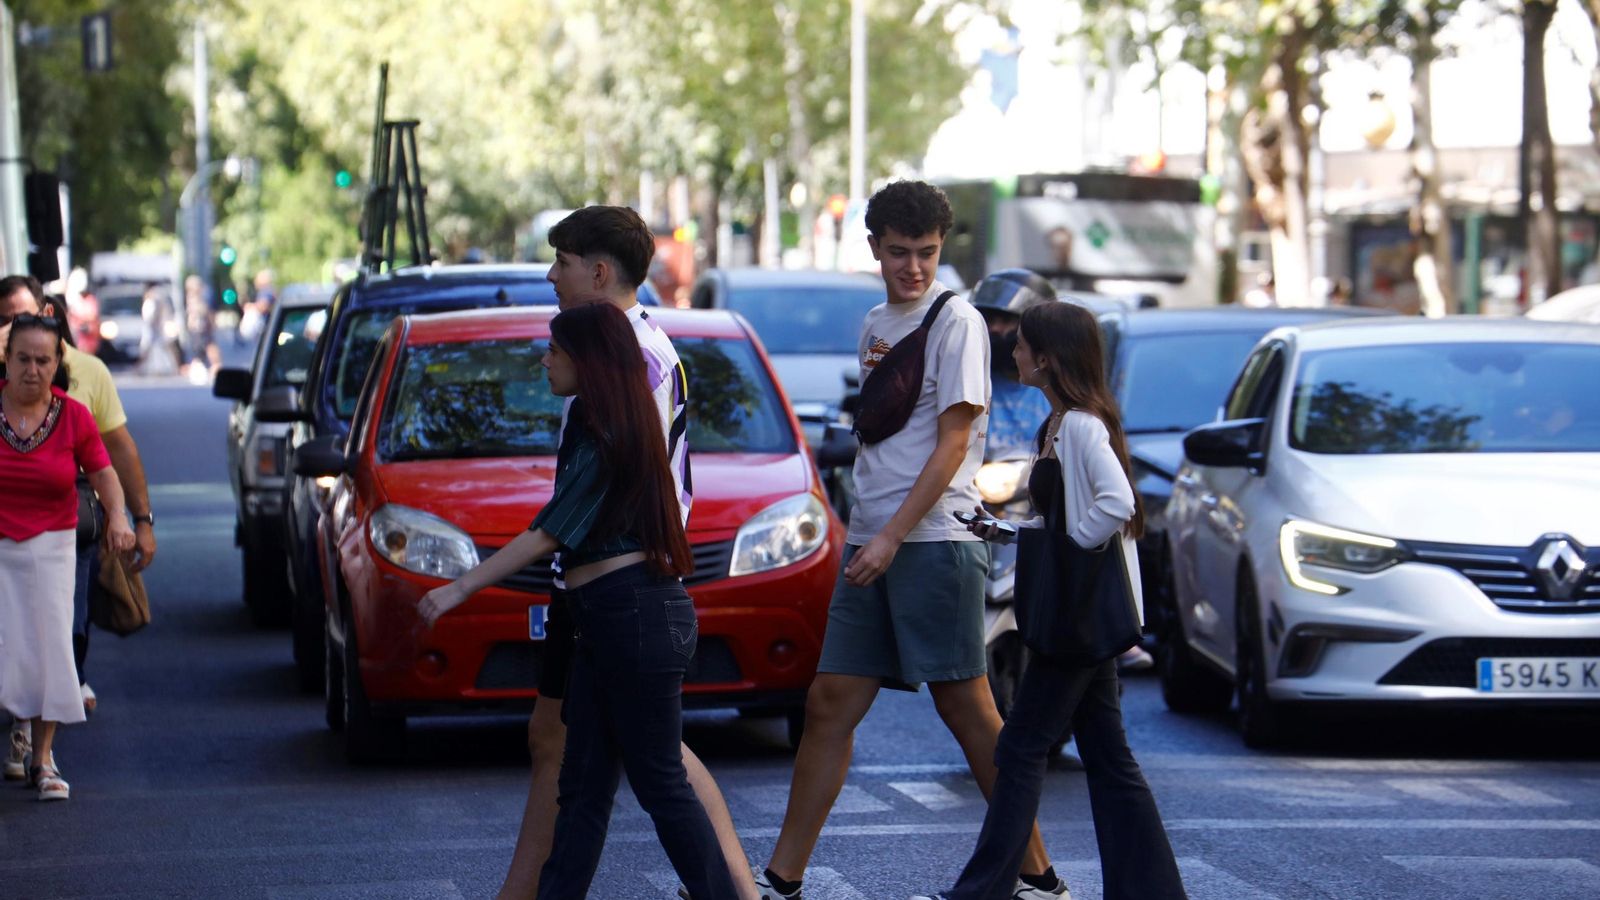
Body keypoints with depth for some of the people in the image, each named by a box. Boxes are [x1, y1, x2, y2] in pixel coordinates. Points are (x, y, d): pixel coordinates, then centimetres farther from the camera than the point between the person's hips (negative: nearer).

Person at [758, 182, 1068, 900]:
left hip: (934, 538, -8)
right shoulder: (876, 325, 19)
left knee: (965, 707, -7)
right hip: (870, 542, 8)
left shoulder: (956, 322, -6)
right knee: (830, 703, 5)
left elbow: (952, 444, -12)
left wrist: (892, 537, -16)